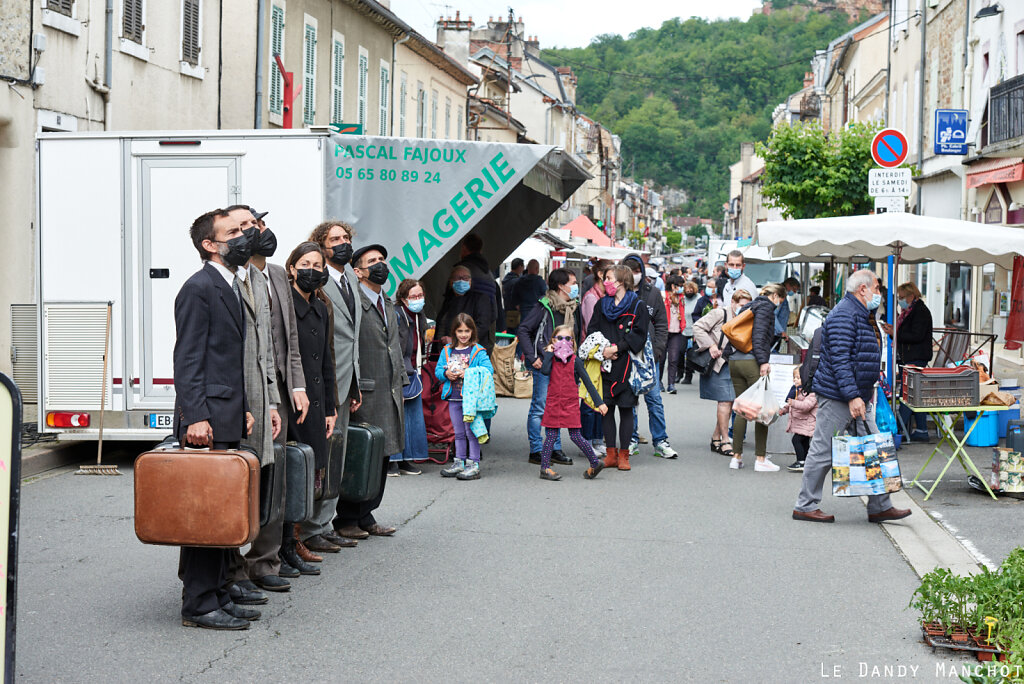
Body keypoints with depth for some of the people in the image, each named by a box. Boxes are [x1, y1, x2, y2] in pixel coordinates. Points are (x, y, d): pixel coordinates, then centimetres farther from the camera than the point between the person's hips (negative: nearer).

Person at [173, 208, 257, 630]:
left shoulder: (232, 287, 18)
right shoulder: (199, 287, -10)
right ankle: (199, 605, -2)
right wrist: (196, 417, -22)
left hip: (229, 420, 9)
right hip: (208, 421, -9)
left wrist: (244, 408, 15)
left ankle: (218, 593, 20)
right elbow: (188, 359, -15)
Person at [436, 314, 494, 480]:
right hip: (453, 398, 5)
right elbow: (438, 370, 11)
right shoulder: (447, 351, 9)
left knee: (471, 432, -3)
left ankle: (474, 465, 1)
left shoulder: (478, 351, -5)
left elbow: (488, 370, -14)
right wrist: (446, 374, -11)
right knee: (458, 432, 14)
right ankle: (459, 462, 21)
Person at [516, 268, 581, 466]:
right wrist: (532, 357, -14)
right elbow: (523, 331, -11)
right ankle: (536, 451, 3)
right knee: (539, 408, -3)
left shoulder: (574, 307, 9)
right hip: (544, 365, -7)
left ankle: (556, 449, 17)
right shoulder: (544, 306, -12)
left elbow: (577, 335, 20)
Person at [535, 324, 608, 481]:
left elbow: (588, 382, -1)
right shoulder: (551, 358, 4)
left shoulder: (575, 360, -2)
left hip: (571, 404, -2)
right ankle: (545, 468, 8)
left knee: (575, 436, -3)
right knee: (551, 436, 2)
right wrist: (548, 354, -11)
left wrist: (599, 402, -4)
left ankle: (595, 463, 10)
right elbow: (545, 371, -18)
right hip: (553, 403, 2)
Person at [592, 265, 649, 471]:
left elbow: (639, 336, -8)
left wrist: (616, 348, -15)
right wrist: (602, 350, -7)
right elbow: (594, 331, 12)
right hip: (605, 366, 4)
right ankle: (610, 454, 8)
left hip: (627, 365, -4)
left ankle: (623, 455, 3)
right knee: (607, 408, 2)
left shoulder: (638, 306, 0)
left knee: (626, 409, -2)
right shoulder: (602, 305, 15)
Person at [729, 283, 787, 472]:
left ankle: (736, 457, 13)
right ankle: (761, 459, -2)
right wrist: (763, 361, -18)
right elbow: (759, 336, -15)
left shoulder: (749, 306, 22)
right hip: (751, 362, -8)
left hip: (734, 361, 8)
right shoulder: (766, 307, -3)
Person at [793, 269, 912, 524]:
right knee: (824, 451, -3)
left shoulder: (860, 316, 18)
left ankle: (879, 506, 12)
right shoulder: (843, 316, -15)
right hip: (837, 398, -10)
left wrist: (865, 392, 23)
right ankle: (805, 506, 5)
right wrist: (853, 396, -25)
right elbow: (839, 359, -22)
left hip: (855, 399, 10)